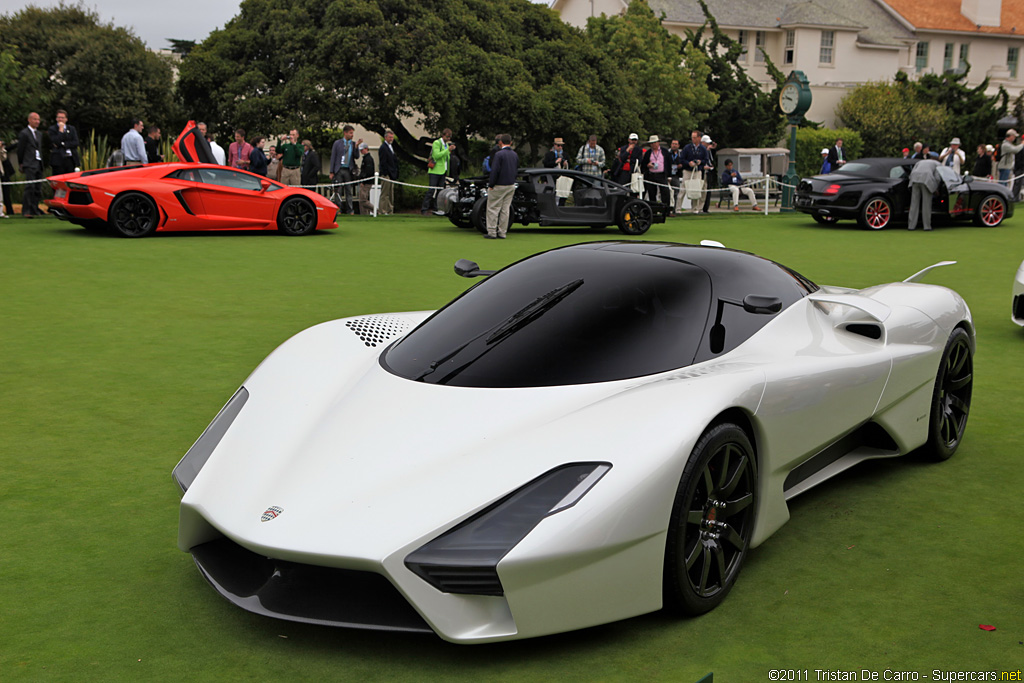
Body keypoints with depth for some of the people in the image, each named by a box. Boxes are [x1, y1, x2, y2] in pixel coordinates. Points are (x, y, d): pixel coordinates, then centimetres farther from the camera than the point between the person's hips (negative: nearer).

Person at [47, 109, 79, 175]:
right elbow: (56, 142, -10)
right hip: (58, 160, -3)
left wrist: (62, 144, -6)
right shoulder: (52, 129, 4)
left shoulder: (71, 128, 15)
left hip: (71, 159, 3)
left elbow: (75, 143, 4)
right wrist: (61, 130, -8)